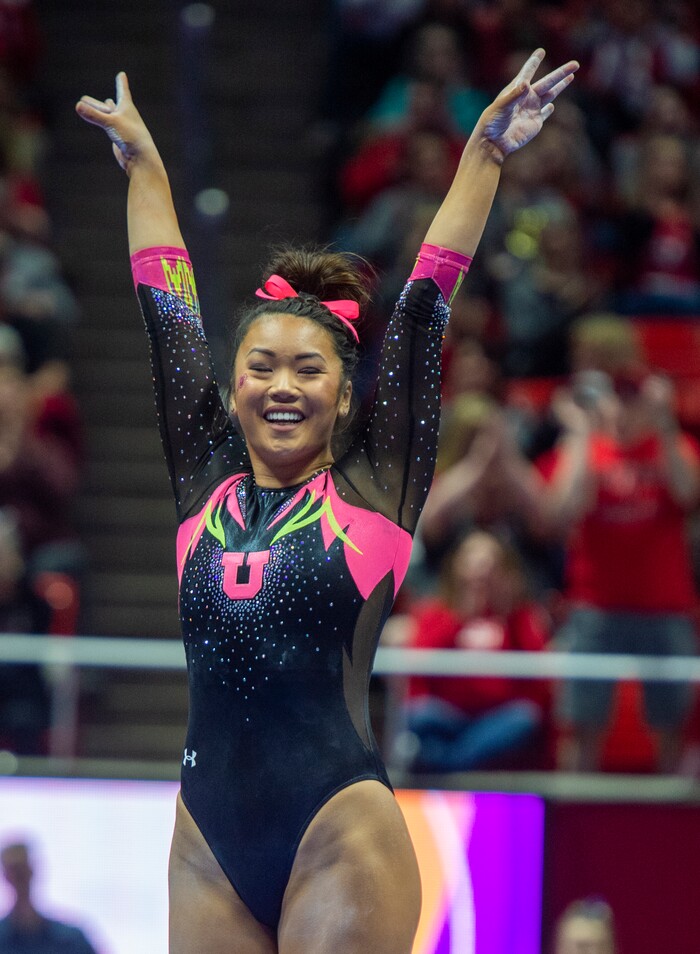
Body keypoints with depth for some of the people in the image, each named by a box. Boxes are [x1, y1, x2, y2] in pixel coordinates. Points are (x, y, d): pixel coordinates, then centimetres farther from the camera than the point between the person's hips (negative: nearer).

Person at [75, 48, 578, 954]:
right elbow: (170, 317, 20)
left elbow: (422, 309, 6)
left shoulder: (373, 489, 6)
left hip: (341, 841, -3)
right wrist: (144, 167, 27)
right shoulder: (205, 488, 12)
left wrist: (484, 153, 7)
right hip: (209, 845, 3)